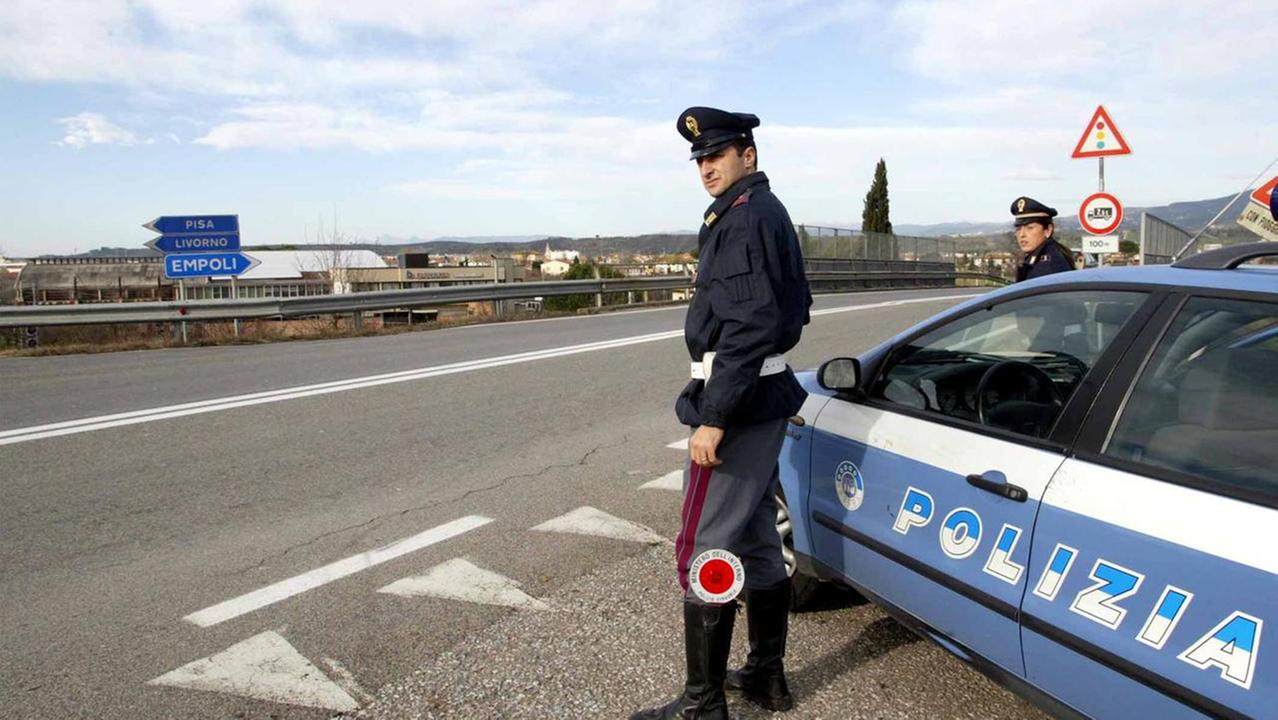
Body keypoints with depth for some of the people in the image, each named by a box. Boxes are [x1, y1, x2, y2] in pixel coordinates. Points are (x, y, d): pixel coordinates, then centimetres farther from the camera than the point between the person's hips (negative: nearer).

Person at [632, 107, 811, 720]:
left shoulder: (747, 216, -14)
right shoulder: (767, 212, 18)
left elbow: (748, 327, -23)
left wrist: (712, 417, -24)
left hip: (736, 400, -11)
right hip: (764, 397, 11)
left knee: (704, 550, -4)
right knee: (757, 541, 17)